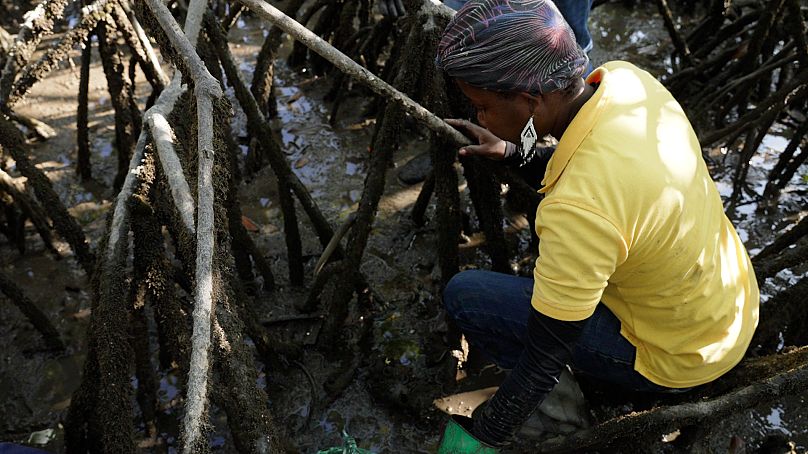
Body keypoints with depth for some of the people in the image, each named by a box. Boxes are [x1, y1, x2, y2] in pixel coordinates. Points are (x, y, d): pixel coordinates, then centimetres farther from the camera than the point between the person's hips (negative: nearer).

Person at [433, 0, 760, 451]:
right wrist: (516, 153, 3)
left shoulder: (578, 211, -38)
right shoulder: (625, 77, -16)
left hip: (679, 358, -7)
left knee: (464, 295, -10)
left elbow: (545, 360, -26)